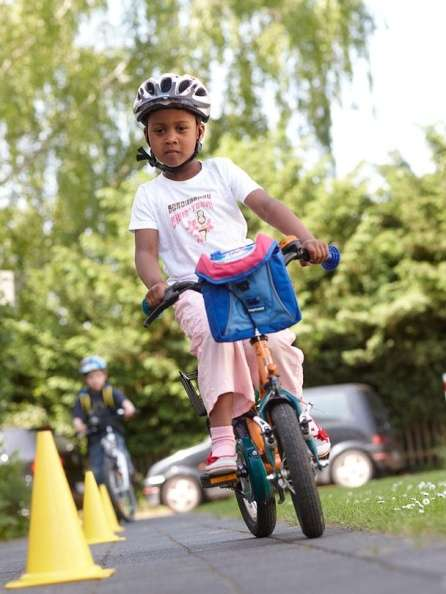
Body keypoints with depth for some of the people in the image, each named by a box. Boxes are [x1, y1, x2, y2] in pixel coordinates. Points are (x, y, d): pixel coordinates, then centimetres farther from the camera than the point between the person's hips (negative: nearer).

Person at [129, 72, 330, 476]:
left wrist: (304, 236, -22)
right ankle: (223, 442, -35)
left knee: (275, 340, -26)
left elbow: (265, 204, -2)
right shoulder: (150, 195, 11)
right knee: (216, 336, -34)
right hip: (193, 291, -1)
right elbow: (145, 250, -2)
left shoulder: (221, 171, 11)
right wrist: (155, 284, -26)